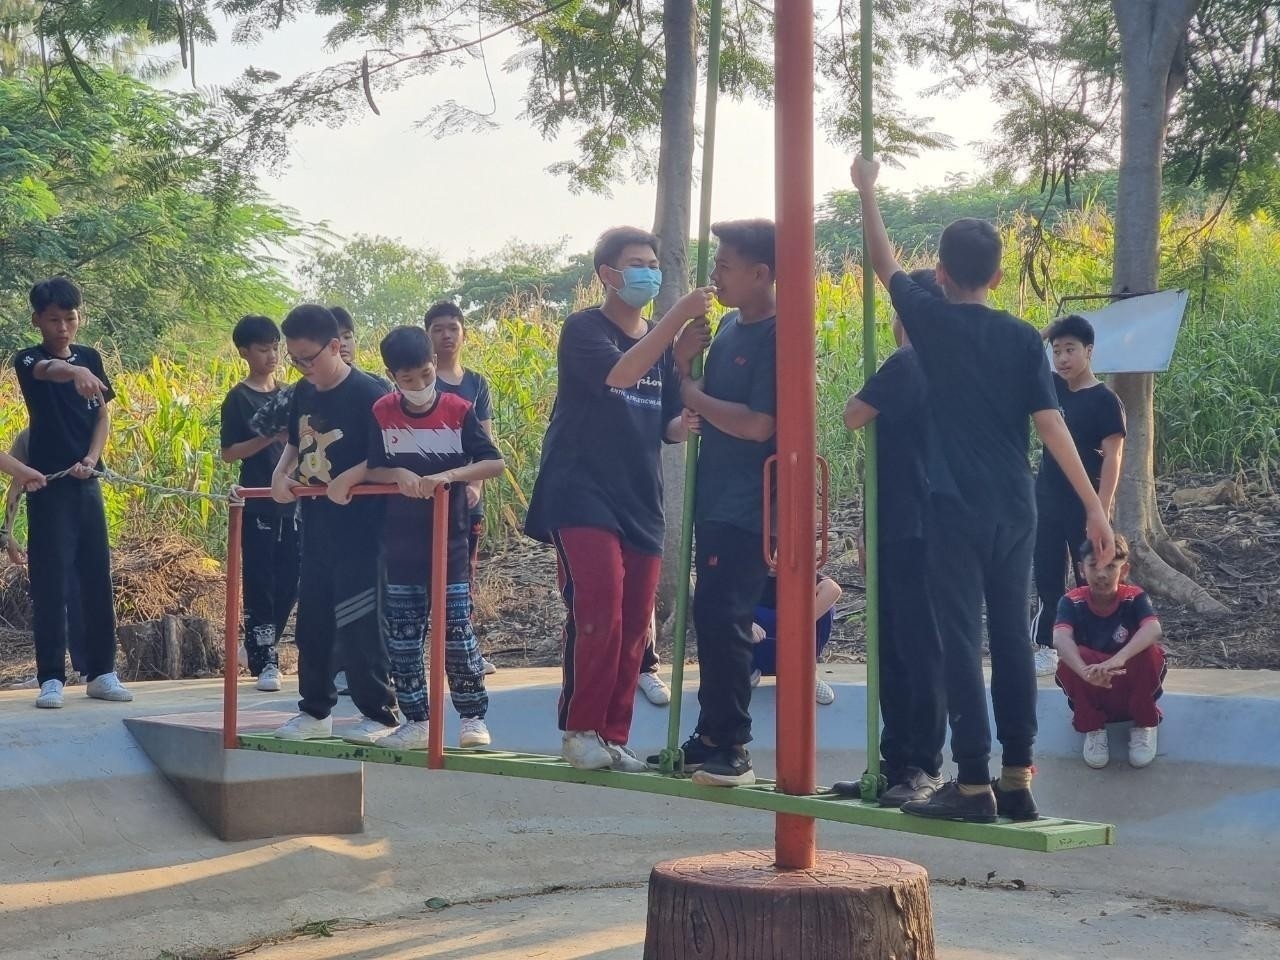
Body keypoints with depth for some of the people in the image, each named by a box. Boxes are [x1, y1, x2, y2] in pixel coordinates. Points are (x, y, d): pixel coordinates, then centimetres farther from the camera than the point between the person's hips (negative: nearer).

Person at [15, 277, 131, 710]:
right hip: (48, 485, -4)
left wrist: (91, 459, -8)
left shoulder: (91, 357, 10)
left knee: (97, 577, 7)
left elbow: (103, 415, 10)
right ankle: (52, 678, 0)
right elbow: (47, 370, -30)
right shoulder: (28, 359, -6)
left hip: (86, 483, 5)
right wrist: (74, 373, -54)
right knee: (50, 581, -5)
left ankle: (101, 672, 14)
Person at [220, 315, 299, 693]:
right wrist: (270, 437, -19)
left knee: (289, 581, 6)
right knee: (260, 582, -1)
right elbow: (229, 453, -8)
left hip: (290, 501, 5)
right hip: (258, 503, -5)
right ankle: (265, 660, 7)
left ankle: (257, 645, 24)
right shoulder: (238, 398, -4)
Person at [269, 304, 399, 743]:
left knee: (358, 624, -4)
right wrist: (281, 473, 3)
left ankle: (381, 714, 7)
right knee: (312, 620, 12)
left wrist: (350, 477, -27)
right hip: (315, 525, 7)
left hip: (357, 528, -7)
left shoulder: (366, 394, -13)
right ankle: (315, 710, 23)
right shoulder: (302, 394, 8)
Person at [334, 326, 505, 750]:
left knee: (457, 631, -2)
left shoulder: (458, 410, -6)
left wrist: (448, 475, -24)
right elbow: (371, 469, 4)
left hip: (450, 540, -3)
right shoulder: (381, 413, 0)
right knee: (402, 636, 6)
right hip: (400, 544, 3)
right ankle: (415, 721, 15)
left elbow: (494, 463, -10)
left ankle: (474, 717, 10)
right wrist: (399, 474, -17)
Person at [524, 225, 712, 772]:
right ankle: (580, 730, -2)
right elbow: (619, 372, -25)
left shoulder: (661, 344, 13)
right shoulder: (584, 330, -4)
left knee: (633, 628, 4)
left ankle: (613, 737, 14)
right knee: (598, 615, -17)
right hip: (582, 497, -6)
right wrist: (679, 315, -27)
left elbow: (671, 427, 12)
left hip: (641, 503, 6)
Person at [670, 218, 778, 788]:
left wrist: (692, 396, -12)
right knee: (710, 617, 13)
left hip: (747, 507, -9)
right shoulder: (729, 325, 12)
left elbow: (759, 424, -22)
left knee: (722, 619, -10)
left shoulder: (777, 337, -15)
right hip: (714, 499, 9)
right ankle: (712, 735, 23)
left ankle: (731, 748, -2)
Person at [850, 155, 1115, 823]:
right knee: (1012, 638, 11)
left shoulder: (931, 321, -2)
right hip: (1015, 510, 3)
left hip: (957, 509, -3)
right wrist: (1093, 506, -3)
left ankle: (974, 784, -3)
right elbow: (1051, 425, -3)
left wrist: (867, 191, 27)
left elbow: (885, 264, 14)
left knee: (961, 642, -2)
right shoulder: (1024, 338, 3)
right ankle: (1018, 778, 14)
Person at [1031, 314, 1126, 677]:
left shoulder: (1105, 401, -11)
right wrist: (1040, 337, -7)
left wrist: (1102, 511, -20)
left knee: (1090, 580, 2)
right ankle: (1046, 649, 16)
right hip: (1047, 500, 6)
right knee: (1047, 578, 9)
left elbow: (1112, 458, -15)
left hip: (1085, 505, -6)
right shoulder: (1053, 387, 6)